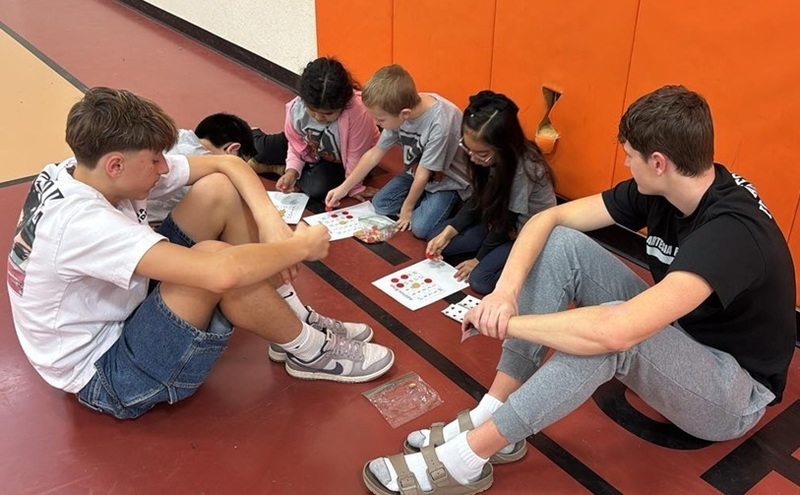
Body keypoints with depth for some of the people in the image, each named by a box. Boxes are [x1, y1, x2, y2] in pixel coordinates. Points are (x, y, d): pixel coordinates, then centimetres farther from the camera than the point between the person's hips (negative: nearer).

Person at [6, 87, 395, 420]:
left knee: (219, 191, -7)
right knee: (216, 261, -34)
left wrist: (272, 222, -22)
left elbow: (227, 163, -6)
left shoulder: (89, 171, -9)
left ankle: (288, 321, 2)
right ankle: (310, 353, -8)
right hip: (105, 376, -8)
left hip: (126, 312, 9)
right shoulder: (80, 222, -35)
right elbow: (222, 273, -45)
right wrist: (301, 246, -28)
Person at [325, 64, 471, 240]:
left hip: (448, 180, -6)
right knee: (380, 204, -4)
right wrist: (343, 188, 0)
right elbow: (374, 154, -4)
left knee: (420, 227, -22)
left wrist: (407, 207, -11)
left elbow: (423, 175, -25)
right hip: (418, 172, 6)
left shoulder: (440, 123, -38)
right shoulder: (398, 112, -17)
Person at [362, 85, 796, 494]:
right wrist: (506, 291, -27)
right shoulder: (660, 189, -10)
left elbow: (617, 330, -45)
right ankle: (491, 418, -14)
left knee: (610, 333, -40)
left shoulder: (731, 230, -34)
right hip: (671, 334, 7)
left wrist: (507, 322, -33)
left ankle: (464, 459, -25)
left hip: (735, 392, -7)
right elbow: (548, 218, -9)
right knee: (561, 244, -14)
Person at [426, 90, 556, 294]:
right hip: (499, 219, 7)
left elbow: (508, 220, -23)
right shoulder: (490, 157, -16)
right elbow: (479, 198, -1)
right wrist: (447, 232, -10)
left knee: (480, 280, -20)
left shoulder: (523, 168, -35)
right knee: (442, 245, -3)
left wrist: (479, 258, -12)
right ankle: (498, 253, 9)